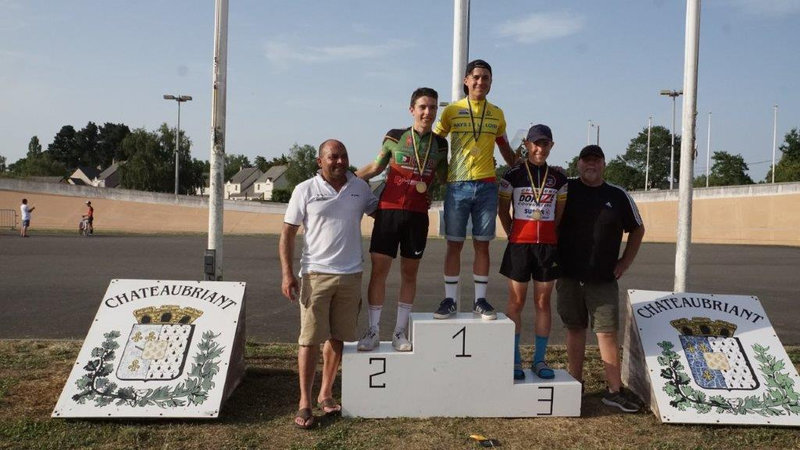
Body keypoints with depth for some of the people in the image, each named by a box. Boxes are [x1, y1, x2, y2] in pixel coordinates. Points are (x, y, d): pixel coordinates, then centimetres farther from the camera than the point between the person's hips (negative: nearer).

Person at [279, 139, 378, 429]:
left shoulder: (360, 187, 9)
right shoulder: (305, 191, -1)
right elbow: (287, 233, 0)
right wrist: (287, 273, -9)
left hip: (351, 275, 3)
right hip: (316, 274, -3)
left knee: (338, 338, 10)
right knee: (310, 339, -3)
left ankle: (326, 394, 24)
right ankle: (304, 403, 7)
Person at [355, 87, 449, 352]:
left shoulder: (440, 145, 8)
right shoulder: (395, 137, 3)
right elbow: (375, 167, 11)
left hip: (418, 214, 2)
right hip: (389, 210, -2)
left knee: (409, 272, 6)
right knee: (379, 269, -3)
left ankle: (400, 332, 16)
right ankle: (373, 331, 7)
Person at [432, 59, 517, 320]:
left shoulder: (497, 114, 11)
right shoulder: (452, 110, 4)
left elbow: (505, 149, 21)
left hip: (487, 186, 2)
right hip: (457, 184, -2)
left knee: (482, 245, 5)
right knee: (454, 245, 2)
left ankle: (480, 300, 13)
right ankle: (449, 300, 10)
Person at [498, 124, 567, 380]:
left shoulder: (558, 179, 9)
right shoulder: (513, 175, 1)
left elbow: (560, 215, 14)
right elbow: (503, 211, 6)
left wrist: (551, 238, 6)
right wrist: (514, 235, 2)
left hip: (548, 246, 3)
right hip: (519, 245, -2)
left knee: (543, 303, 6)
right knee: (516, 302, 1)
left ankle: (539, 359, 15)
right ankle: (515, 360, 8)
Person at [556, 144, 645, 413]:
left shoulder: (618, 196, 5)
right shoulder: (566, 190, 2)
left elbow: (637, 229, 17)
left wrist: (625, 262, 8)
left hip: (604, 279, 0)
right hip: (569, 276, 0)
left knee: (608, 332, -1)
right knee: (575, 329, 8)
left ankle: (615, 390, 5)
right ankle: (575, 384, 18)